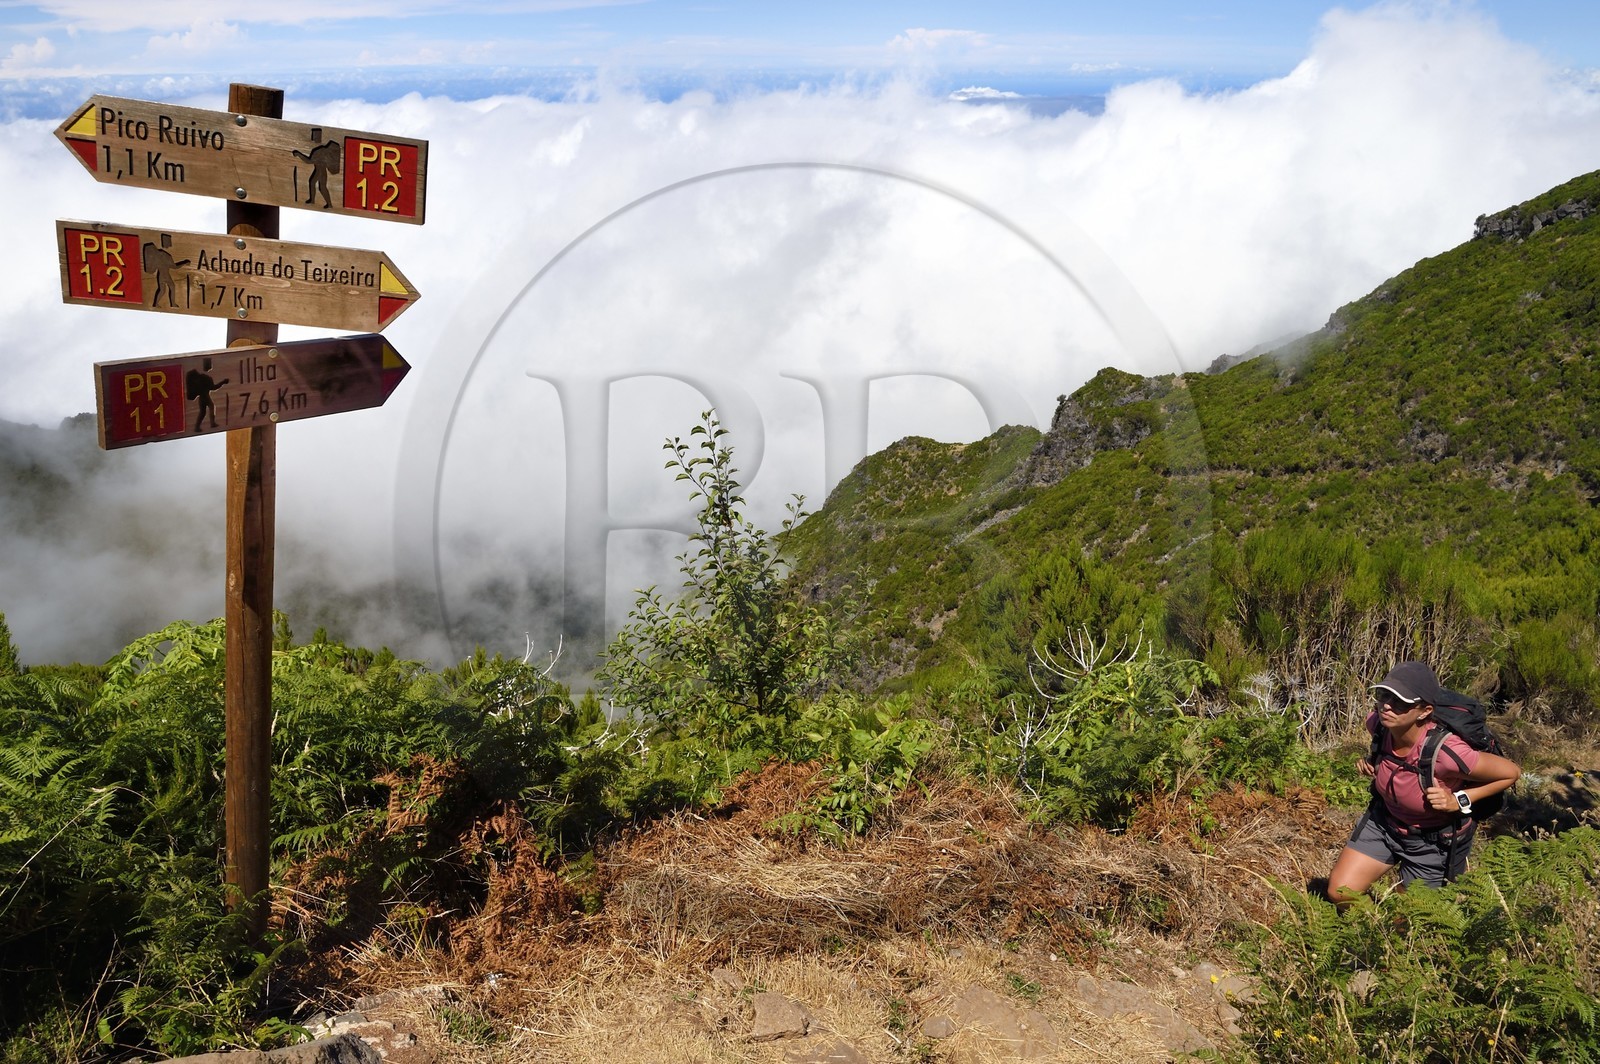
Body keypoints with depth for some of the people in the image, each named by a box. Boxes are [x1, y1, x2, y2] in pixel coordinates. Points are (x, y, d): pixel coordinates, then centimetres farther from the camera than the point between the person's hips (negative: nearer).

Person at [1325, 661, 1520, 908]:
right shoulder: (1377, 722, -21)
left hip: (1435, 839, -4)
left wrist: (1458, 801, -27)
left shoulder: (1445, 753, -38)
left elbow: (1511, 772, -22)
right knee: (1340, 893, -3)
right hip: (1384, 819, 4)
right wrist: (1372, 761, -10)